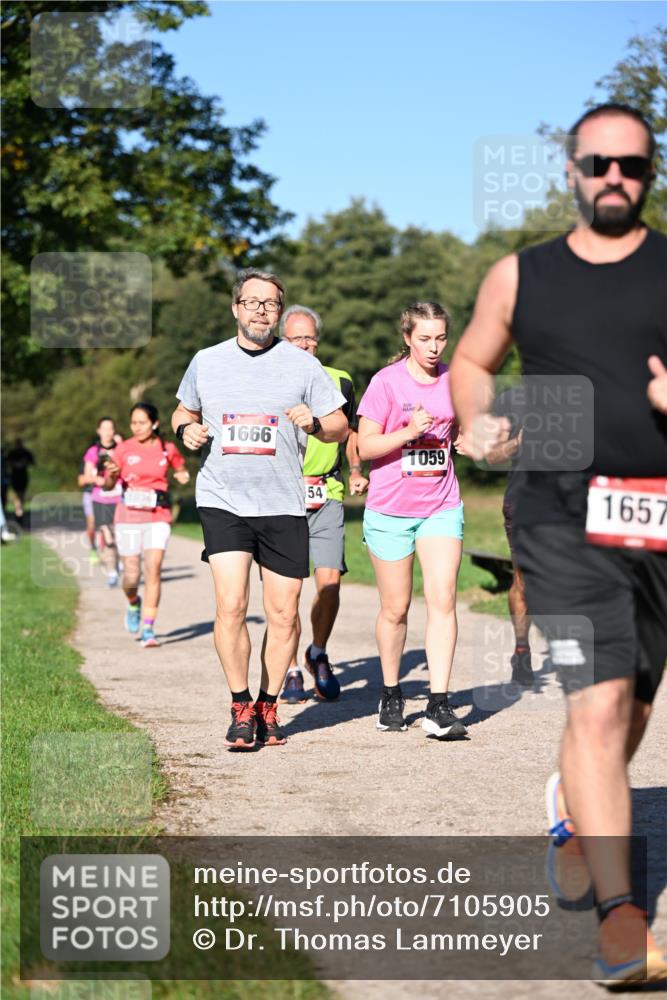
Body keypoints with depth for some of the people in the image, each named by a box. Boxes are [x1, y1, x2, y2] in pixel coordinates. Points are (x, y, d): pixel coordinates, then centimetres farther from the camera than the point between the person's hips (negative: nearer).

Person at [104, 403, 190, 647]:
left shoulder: (168, 449, 2)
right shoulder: (123, 449, 0)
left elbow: (181, 468, 22)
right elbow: (108, 486, -1)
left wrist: (183, 476, -1)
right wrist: (112, 475, -23)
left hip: (158, 518, 0)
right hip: (128, 517, 0)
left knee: (153, 570, -13)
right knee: (131, 576, 1)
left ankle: (148, 630, -8)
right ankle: (134, 604, 36)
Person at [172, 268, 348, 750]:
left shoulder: (303, 365, 3)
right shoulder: (206, 362, 7)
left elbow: (341, 427, 7)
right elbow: (185, 411, 23)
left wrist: (314, 422, -15)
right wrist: (187, 429, 0)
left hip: (284, 506, 0)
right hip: (223, 501, 0)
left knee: (283, 614, 4)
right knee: (231, 606, -13)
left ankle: (268, 706, 21)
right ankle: (241, 708, 2)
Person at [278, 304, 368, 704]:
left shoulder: (339, 382, 9)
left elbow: (351, 433, 22)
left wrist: (357, 472, 8)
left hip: (328, 495, 1)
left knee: (329, 581, -8)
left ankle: (319, 655, 17)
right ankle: (291, 671, 8)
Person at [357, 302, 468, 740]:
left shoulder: (454, 382, 5)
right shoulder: (386, 382, -7)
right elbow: (366, 445, -9)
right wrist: (409, 431, -23)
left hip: (442, 507, 2)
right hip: (390, 510, -2)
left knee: (443, 600, -10)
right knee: (395, 608, 8)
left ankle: (439, 706, -11)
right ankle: (391, 694, 28)